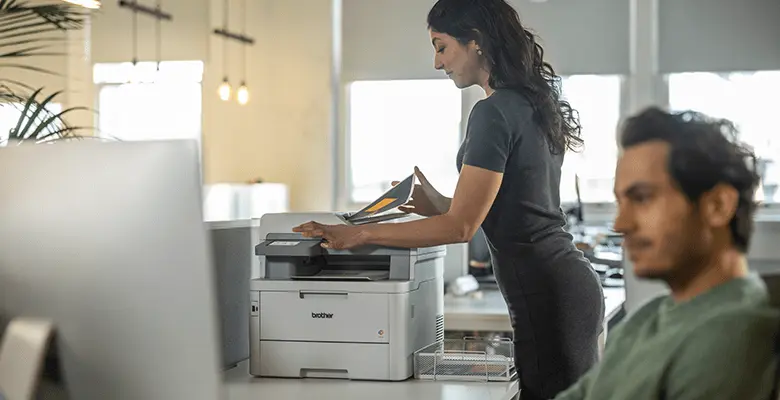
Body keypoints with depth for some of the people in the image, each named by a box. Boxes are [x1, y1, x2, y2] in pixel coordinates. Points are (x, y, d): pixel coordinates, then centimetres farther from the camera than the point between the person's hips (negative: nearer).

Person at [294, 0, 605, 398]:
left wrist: (358, 234, -13)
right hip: (572, 283, 10)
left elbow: (461, 227, -18)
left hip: (547, 296, -10)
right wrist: (440, 206, 16)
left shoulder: (493, 113, -15)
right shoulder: (534, 103, 13)